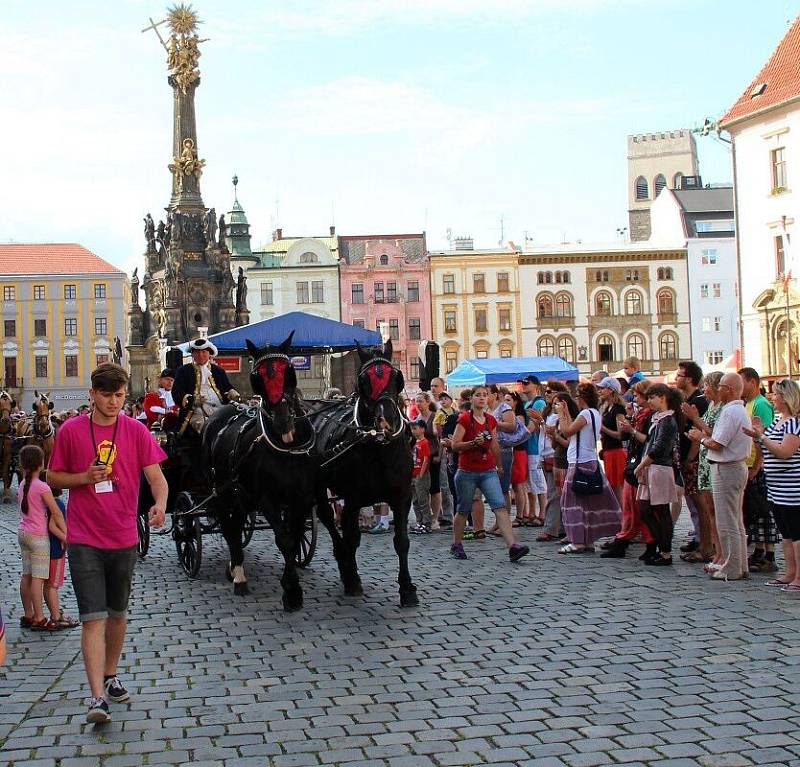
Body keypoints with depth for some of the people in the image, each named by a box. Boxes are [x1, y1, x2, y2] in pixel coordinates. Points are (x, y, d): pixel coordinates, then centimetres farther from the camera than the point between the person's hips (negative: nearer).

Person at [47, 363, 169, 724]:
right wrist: (85, 477, -14)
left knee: (118, 613, 17)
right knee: (93, 618, -9)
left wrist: (160, 504, -25)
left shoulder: (136, 431, 0)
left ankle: (110, 676, 36)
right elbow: (53, 477, 6)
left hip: (124, 538, 3)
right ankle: (97, 697, -11)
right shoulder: (70, 431, -2)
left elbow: (156, 476, -4)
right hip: (84, 540, -2)